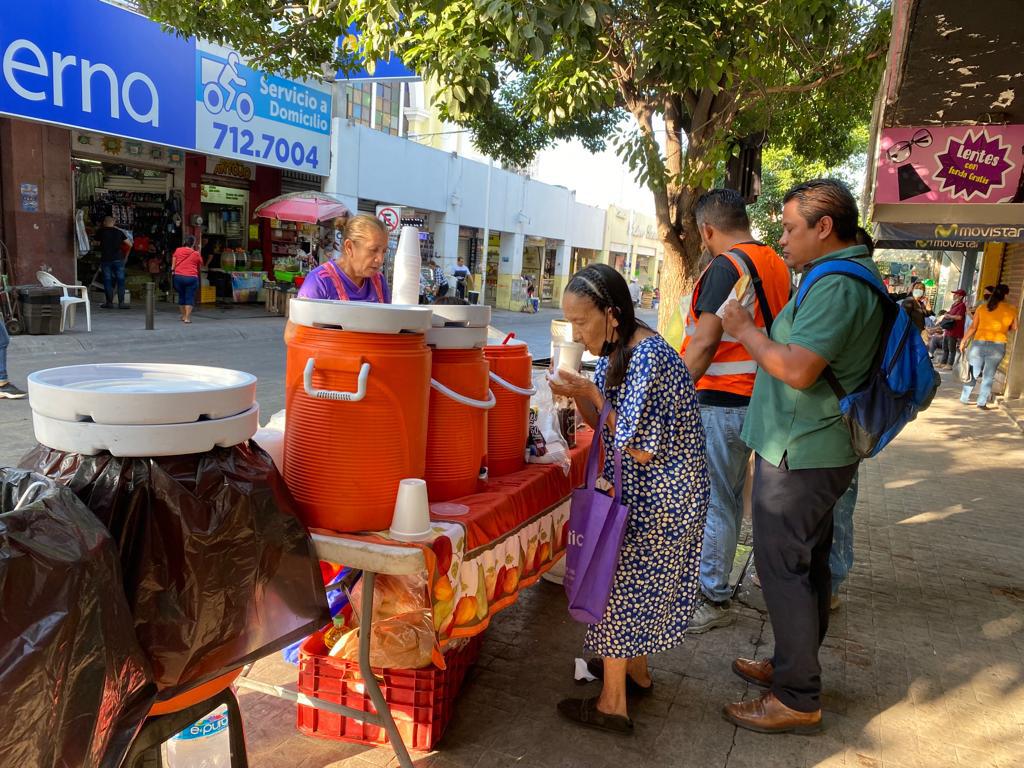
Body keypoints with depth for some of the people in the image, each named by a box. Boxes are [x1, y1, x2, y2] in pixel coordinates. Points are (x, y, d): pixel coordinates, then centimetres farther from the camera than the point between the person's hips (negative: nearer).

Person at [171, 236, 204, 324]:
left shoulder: (177, 250, 5)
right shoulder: (196, 254, 0)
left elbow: (173, 264, 7)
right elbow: (200, 265, 14)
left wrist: (172, 271, 19)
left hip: (178, 276, 3)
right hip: (192, 277, -3)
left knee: (181, 296, 17)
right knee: (190, 297, 0)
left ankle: (183, 316, 26)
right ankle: (187, 317, -7)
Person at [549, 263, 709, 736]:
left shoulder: (648, 358, -26)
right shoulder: (615, 352, 3)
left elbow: (640, 449, -24)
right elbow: (606, 428, 9)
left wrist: (593, 395, -19)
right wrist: (577, 395, -8)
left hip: (659, 496, -9)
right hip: (639, 491, 9)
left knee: (621, 585, 0)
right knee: (638, 584, 21)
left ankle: (612, 704, 14)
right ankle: (635, 670, 39)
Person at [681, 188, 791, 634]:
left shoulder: (726, 267, -17)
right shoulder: (776, 265, 11)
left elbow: (705, 343, -23)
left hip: (720, 401, -9)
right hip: (754, 397, 9)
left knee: (712, 502, 0)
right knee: (730, 499, 17)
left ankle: (712, 601, 10)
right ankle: (711, 578, 31)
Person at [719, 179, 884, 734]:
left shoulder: (836, 285, -21)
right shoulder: (857, 275, 14)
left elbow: (798, 370, -29)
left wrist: (744, 329, -16)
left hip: (798, 455, -11)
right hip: (823, 450, 11)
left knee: (783, 567, -1)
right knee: (807, 562, 19)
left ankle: (798, 699, 11)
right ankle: (795, 665, 35)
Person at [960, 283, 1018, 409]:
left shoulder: (982, 307, 0)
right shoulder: (1012, 309, -1)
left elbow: (973, 327, 0)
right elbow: (1014, 327, 13)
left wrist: (963, 341, 8)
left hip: (979, 343, 1)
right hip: (998, 345, -1)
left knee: (973, 373, 12)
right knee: (988, 375, 5)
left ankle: (964, 398, 18)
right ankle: (982, 403, 5)